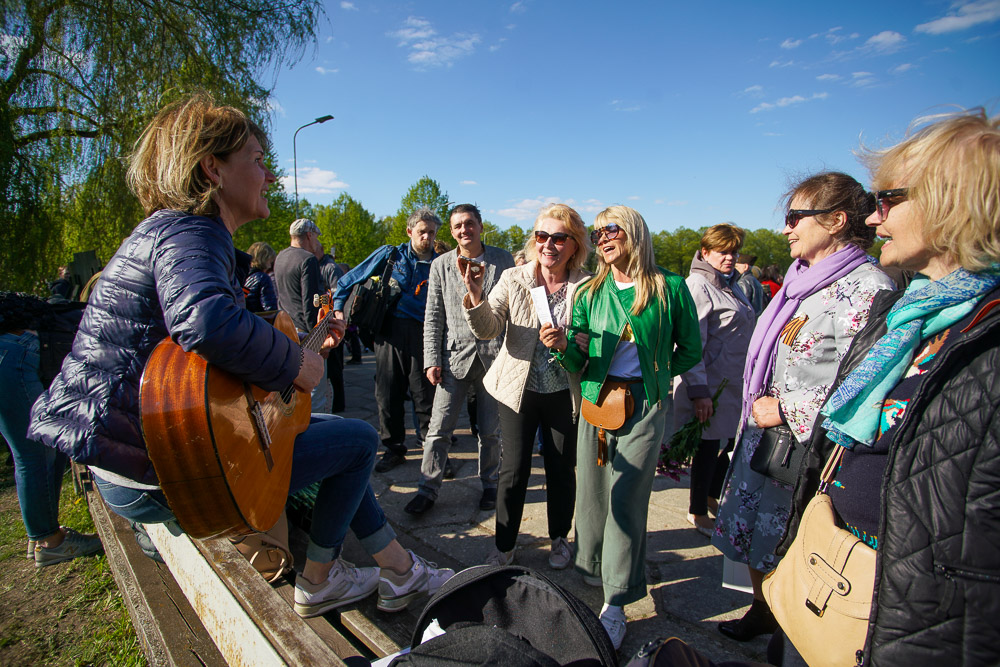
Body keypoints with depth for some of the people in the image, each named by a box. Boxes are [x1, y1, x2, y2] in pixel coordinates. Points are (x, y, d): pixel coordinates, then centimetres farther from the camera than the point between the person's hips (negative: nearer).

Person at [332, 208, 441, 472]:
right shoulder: (390, 255, 7)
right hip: (390, 332, 1)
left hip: (422, 334, -1)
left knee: (425, 394, -2)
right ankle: (394, 448, 22)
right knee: (388, 393, 6)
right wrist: (338, 308, 5)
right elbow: (349, 280, 13)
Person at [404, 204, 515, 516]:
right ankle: (428, 489, 16)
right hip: (455, 355, 0)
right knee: (439, 429, 1)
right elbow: (433, 316, 4)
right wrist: (432, 360, -3)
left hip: (494, 356, 0)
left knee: (490, 430, 11)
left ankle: (489, 484, 30)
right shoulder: (441, 265, 5)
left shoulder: (503, 259, 3)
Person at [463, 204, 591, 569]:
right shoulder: (513, 279, -5)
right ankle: (504, 546, 26)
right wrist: (475, 298, -31)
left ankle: (559, 539, 37)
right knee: (514, 469, 6)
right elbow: (487, 330, -12)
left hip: (565, 393, 0)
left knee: (562, 469, 14)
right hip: (519, 388, 0)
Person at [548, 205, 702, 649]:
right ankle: (592, 571, 32)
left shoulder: (669, 287, -2)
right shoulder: (590, 292, 7)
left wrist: (654, 374, 3)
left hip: (646, 404, -3)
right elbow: (578, 364, 4)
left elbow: (690, 350, 7)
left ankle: (616, 603, 10)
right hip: (596, 400, 4)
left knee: (626, 499, -3)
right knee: (591, 492, 9)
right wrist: (563, 347, -16)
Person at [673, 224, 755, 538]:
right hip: (710, 384, -8)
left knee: (731, 442, 15)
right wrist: (698, 391, -23)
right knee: (708, 447, 3)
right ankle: (697, 512, 21)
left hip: (734, 383, 8)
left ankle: (711, 496, 36)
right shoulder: (698, 285, -14)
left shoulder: (731, 285, 15)